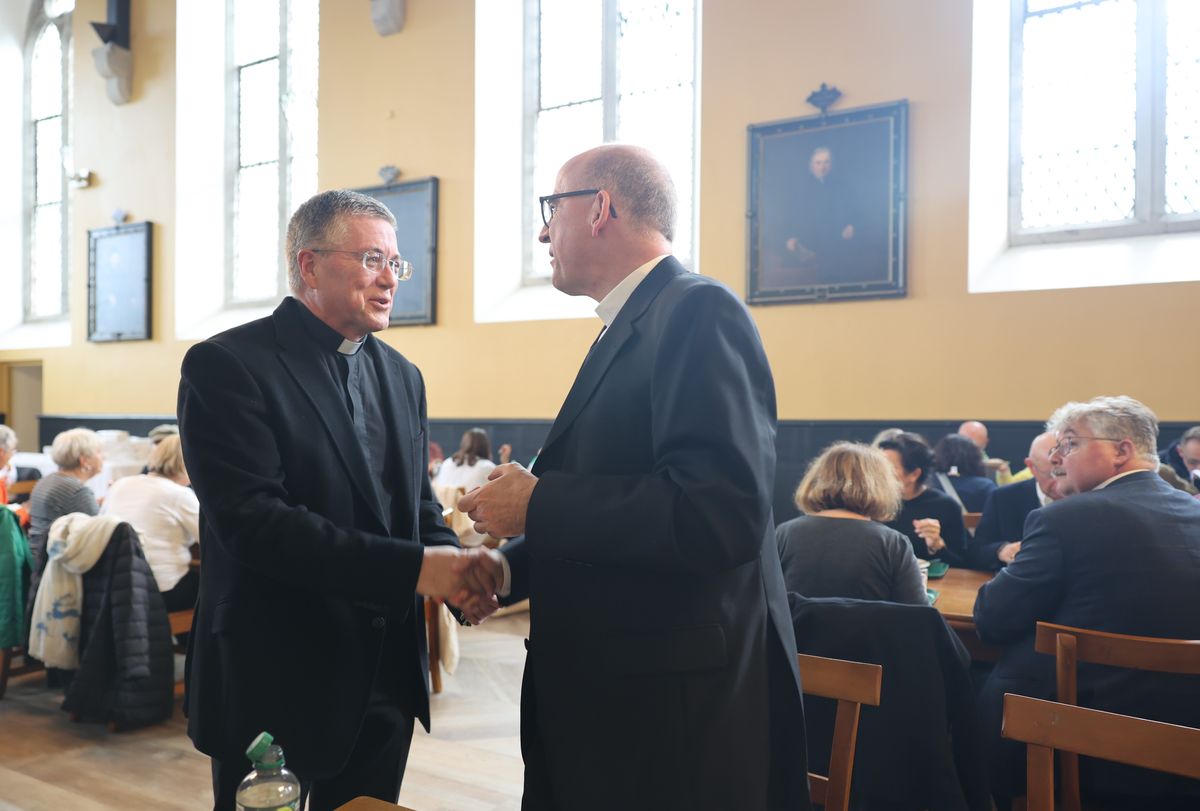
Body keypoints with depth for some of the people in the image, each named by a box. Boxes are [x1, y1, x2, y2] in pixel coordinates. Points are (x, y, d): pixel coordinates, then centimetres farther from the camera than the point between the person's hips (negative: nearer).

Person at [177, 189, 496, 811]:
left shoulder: (402, 375, 10)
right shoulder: (226, 365, -12)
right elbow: (254, 519, -22)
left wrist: (455, 571, -10)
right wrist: (412, 569, -26)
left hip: (387, 682, 6)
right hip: (272, 686, -6)